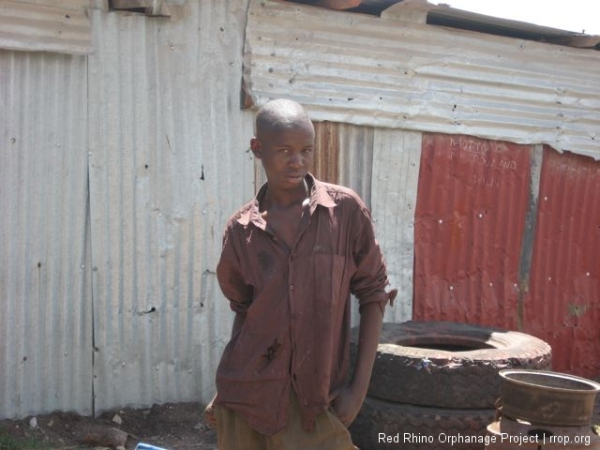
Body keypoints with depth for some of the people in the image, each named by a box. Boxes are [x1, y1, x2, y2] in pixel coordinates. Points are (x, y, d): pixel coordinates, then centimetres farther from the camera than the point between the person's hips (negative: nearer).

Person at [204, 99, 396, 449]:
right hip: (248, 394, 2)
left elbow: (373, 293, -1)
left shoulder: (346, 210, -5)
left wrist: (360, 385, -5)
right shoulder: (241, 229, 1)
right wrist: (226, 390, 12)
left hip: (317, 397, -2)